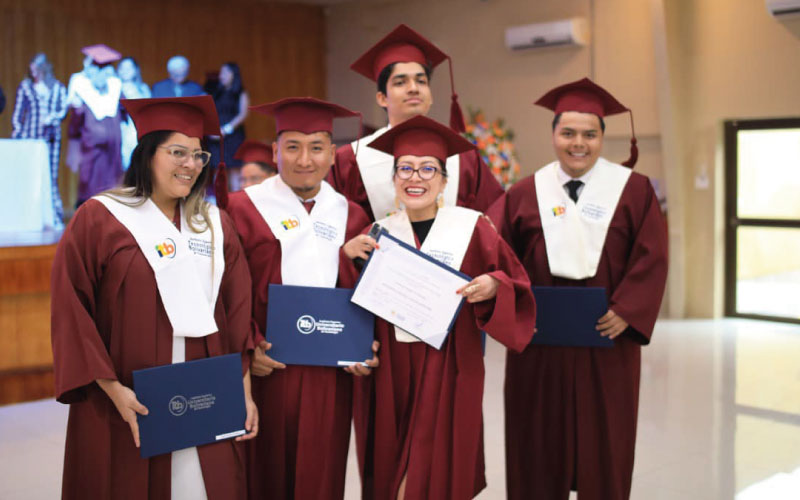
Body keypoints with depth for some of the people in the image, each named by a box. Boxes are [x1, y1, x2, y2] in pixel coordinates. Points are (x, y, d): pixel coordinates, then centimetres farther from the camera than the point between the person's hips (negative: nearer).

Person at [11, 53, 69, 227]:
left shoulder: (58, 88, 11)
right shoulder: (25, 86, 11)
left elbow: (64, 109, 5)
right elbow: (18, 111, 9)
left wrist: (52, 117, -13)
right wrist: (16, 130, -3)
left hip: (50, 137, 0)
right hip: (28, 137, 0)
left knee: (50, 176, -4)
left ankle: (55, 217, -1)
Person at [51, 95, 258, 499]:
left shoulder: (216, 225, 9)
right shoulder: (97, 219, -3)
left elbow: (238, 315, 9)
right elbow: (71, 313, -6)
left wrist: (244, 391, 4)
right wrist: (113, 388, -12)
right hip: (126, 411, -3)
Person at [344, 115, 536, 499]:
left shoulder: (471, 227, -4)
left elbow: (516, 285, -1)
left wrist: (493, 287, -22)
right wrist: (347, 256, -10)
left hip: (449, 365, -3)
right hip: (390, 367, 3)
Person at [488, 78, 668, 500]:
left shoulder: (633, 190, 1)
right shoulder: (526, 193, 4)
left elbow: (651, 257, -5)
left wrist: (626, 311, -16)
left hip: (607, 338, -1)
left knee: (603, 439, 8)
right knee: (540, 440, 9)